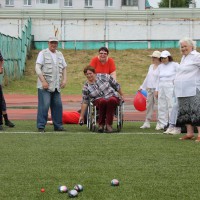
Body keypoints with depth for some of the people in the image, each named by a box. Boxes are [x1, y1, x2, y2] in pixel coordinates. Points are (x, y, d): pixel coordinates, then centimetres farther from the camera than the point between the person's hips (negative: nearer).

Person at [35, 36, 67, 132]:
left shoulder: (60, 55, 17)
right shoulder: (43, 53, -1)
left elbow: (64, 68, 23)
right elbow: (37, 68, -8)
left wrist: (64, 79, 7)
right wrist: (43, 81, -16)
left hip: (56, 86, 6)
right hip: (45, 86, -6)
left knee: (58, 105, 6)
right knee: (44, 106, -9)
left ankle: (58, 125, 15)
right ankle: (41, 126, -4)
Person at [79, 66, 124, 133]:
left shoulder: (103, 77, -2)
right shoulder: (86, 87, 2)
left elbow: (116, 85, 8)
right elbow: (84, 102, 2)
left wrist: (121, 95, 13)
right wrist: (82, 116, 0)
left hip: (113, 97, 0)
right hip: (99, 101, 0)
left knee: (112, 100, -38)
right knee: (103, 101, -37)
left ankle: (109, 125, -33)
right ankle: (101, 124, -23)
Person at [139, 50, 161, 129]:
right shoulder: (151, 66, 16)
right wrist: (142, 87, 26)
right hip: (149, 88, 8)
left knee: (158, 105, -5)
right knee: (149, 105, 8)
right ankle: (147, 122, 11)